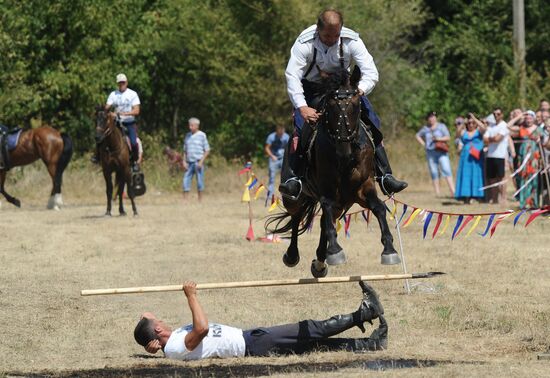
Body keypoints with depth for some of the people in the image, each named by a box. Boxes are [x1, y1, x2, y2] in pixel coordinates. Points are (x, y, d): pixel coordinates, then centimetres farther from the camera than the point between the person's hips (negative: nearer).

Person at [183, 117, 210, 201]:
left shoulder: (202, 135, -2)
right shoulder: (188, 136, 13)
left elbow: (207, 150, -3)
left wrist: (201, 161, -12)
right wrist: (184, 161, 5)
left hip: (198, 162, -5)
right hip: (189, 162, 5)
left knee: (200, 182, -2)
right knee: (186, 180, -3)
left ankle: (200, 200, 4)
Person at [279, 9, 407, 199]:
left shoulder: (351, 41, -24)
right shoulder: (304, 43, -29)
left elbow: (371, 73, -24)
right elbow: (292, 76, -37)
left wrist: (359, 90, -47)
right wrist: (302, 107, -51)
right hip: (311, 89, -2)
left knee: (373, 124, -9)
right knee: (300, 127, -26)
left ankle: (384, 176, -3)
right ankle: (291, 178, -25)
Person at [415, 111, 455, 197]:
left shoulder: (441, 126, 5)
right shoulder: (425, 128, 14)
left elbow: (448, 137, -1)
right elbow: (418, 136, 28)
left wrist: (438, 139, -16)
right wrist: (423, 144, 12)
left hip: (441, 152, -4)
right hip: (430, 153, 4)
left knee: (446, 170, -15)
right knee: (434, 173, 1)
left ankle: (452, 191, -23)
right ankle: (437, 192, 3)